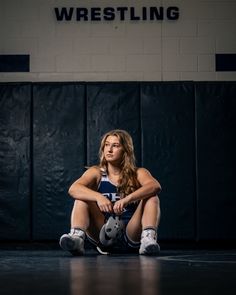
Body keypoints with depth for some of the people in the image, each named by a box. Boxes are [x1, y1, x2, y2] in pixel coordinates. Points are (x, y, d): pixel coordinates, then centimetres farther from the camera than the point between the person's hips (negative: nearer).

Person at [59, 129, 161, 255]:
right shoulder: (96, 173, 5)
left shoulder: (138, 173, 2)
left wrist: (127, 199, -37)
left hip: (132, 238, -1)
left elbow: (155, 186, -21)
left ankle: (148, 238, -37)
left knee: (151, 198, -18)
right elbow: (73, 189, -15)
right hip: (104, 237, 1)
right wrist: (98, 197, -34)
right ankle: (77, 236, -36)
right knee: (83, 197, -13)